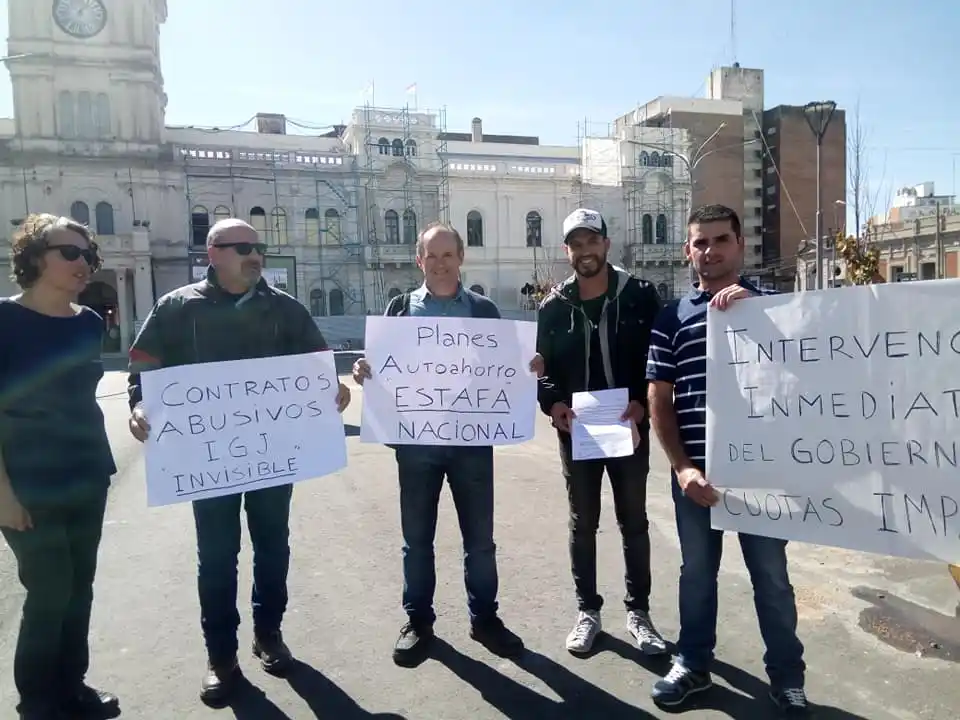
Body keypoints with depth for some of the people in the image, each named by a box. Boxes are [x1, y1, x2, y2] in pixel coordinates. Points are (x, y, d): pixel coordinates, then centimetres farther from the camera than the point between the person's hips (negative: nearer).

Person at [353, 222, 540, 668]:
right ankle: (418, 621, 27)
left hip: (472, 439, 0)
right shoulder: (400, 309, 6)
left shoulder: (483, 310, 7)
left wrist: (529, 368, -13)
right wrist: (363, 372, -16)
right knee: (417, 537, 11)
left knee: (479, 536, 10)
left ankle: (484, 618, 27)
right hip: (416, 440, 0)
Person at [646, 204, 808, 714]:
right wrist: (683, 467, -7)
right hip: (695, 470, 1)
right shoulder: (671, 317, 4)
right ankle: (692, 663, 32)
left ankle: (786, 674, 31)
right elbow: (659, 400, 3)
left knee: (771, 574, 12)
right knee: (697, 572, 15)